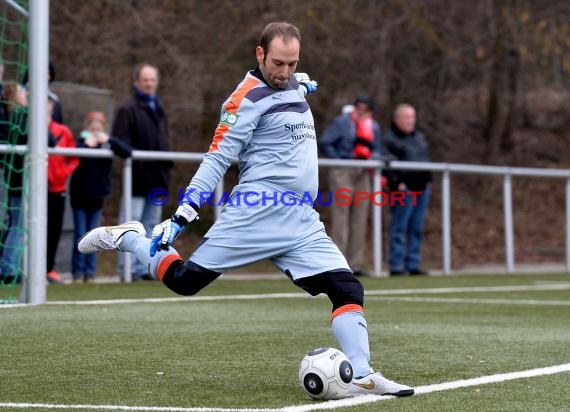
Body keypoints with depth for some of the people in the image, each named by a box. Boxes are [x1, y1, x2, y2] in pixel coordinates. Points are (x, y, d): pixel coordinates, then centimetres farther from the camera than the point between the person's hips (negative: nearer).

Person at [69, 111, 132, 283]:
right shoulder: (81, 142, -8)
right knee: (80, 235, -3)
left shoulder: (107, 144, -2)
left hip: (97, 197, 2)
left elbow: (127, 152, -16)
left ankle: (90, 272, 10)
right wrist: (87, 144, -28)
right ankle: (78, 272, 3)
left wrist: (109, 140, -21)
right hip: (80, 197, -2)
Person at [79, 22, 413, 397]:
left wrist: (302, 84, 26)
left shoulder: (294, 85, 16)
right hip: (256, 215, -7)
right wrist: (184, 213, -16)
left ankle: (363, 377, -8)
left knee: (348, 290, -7)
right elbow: (217, 159, -11)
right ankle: (127, 237, 18)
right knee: (184, 281, -6)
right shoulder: (248, 98, -8)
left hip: (301, 222, 7)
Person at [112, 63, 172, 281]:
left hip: (157, 176, 8)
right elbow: (120, 143, -14)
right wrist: (138, 160, -24)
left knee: (151, 224, 11)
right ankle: (128, 268, -3)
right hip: (137, 177, -8)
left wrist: (167, 161, 11)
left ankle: (143, 267, 17)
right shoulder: (128, 109, -7)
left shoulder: (158, 109, 19)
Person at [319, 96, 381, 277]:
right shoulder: (342, 122, -5)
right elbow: (324, 143, -8)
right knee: (341, 217, -9)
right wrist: (337, 160, -12)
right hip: (342, 172, -7)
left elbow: (375, 150, 19)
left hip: (362, 174, 7)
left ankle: (356, 264, 12)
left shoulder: (374, 127, 14)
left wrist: (372, 158, -3)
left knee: (360, 219, 7)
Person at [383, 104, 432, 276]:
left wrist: (428, 179, 15)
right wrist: (397, 183, -19)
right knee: (399, 227, -7)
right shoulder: (389, 139, -3)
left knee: (417, 229, 7)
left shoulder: (419, 137, 21)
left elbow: (426, 158, 26)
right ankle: (397, 265, -7)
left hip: (422, 187, 7)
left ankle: (413, 264, 10)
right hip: (405, 188, -7)